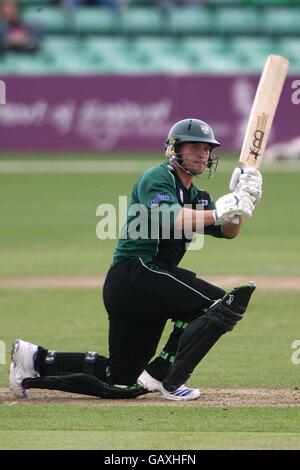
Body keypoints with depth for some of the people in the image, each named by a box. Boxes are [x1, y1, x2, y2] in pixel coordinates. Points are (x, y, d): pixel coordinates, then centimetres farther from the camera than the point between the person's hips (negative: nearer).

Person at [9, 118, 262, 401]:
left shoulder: (196, 196, 21)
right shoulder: (156, 179, -6)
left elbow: (229, 231, 12)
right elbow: (175, 220, -24)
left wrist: (242, 202, -5)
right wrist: (218, 212, -30)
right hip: (136, 273, -10)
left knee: (122, 383, 9)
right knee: (220, 303, -21)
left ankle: (37, 360, 16)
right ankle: (168, 380, -21)